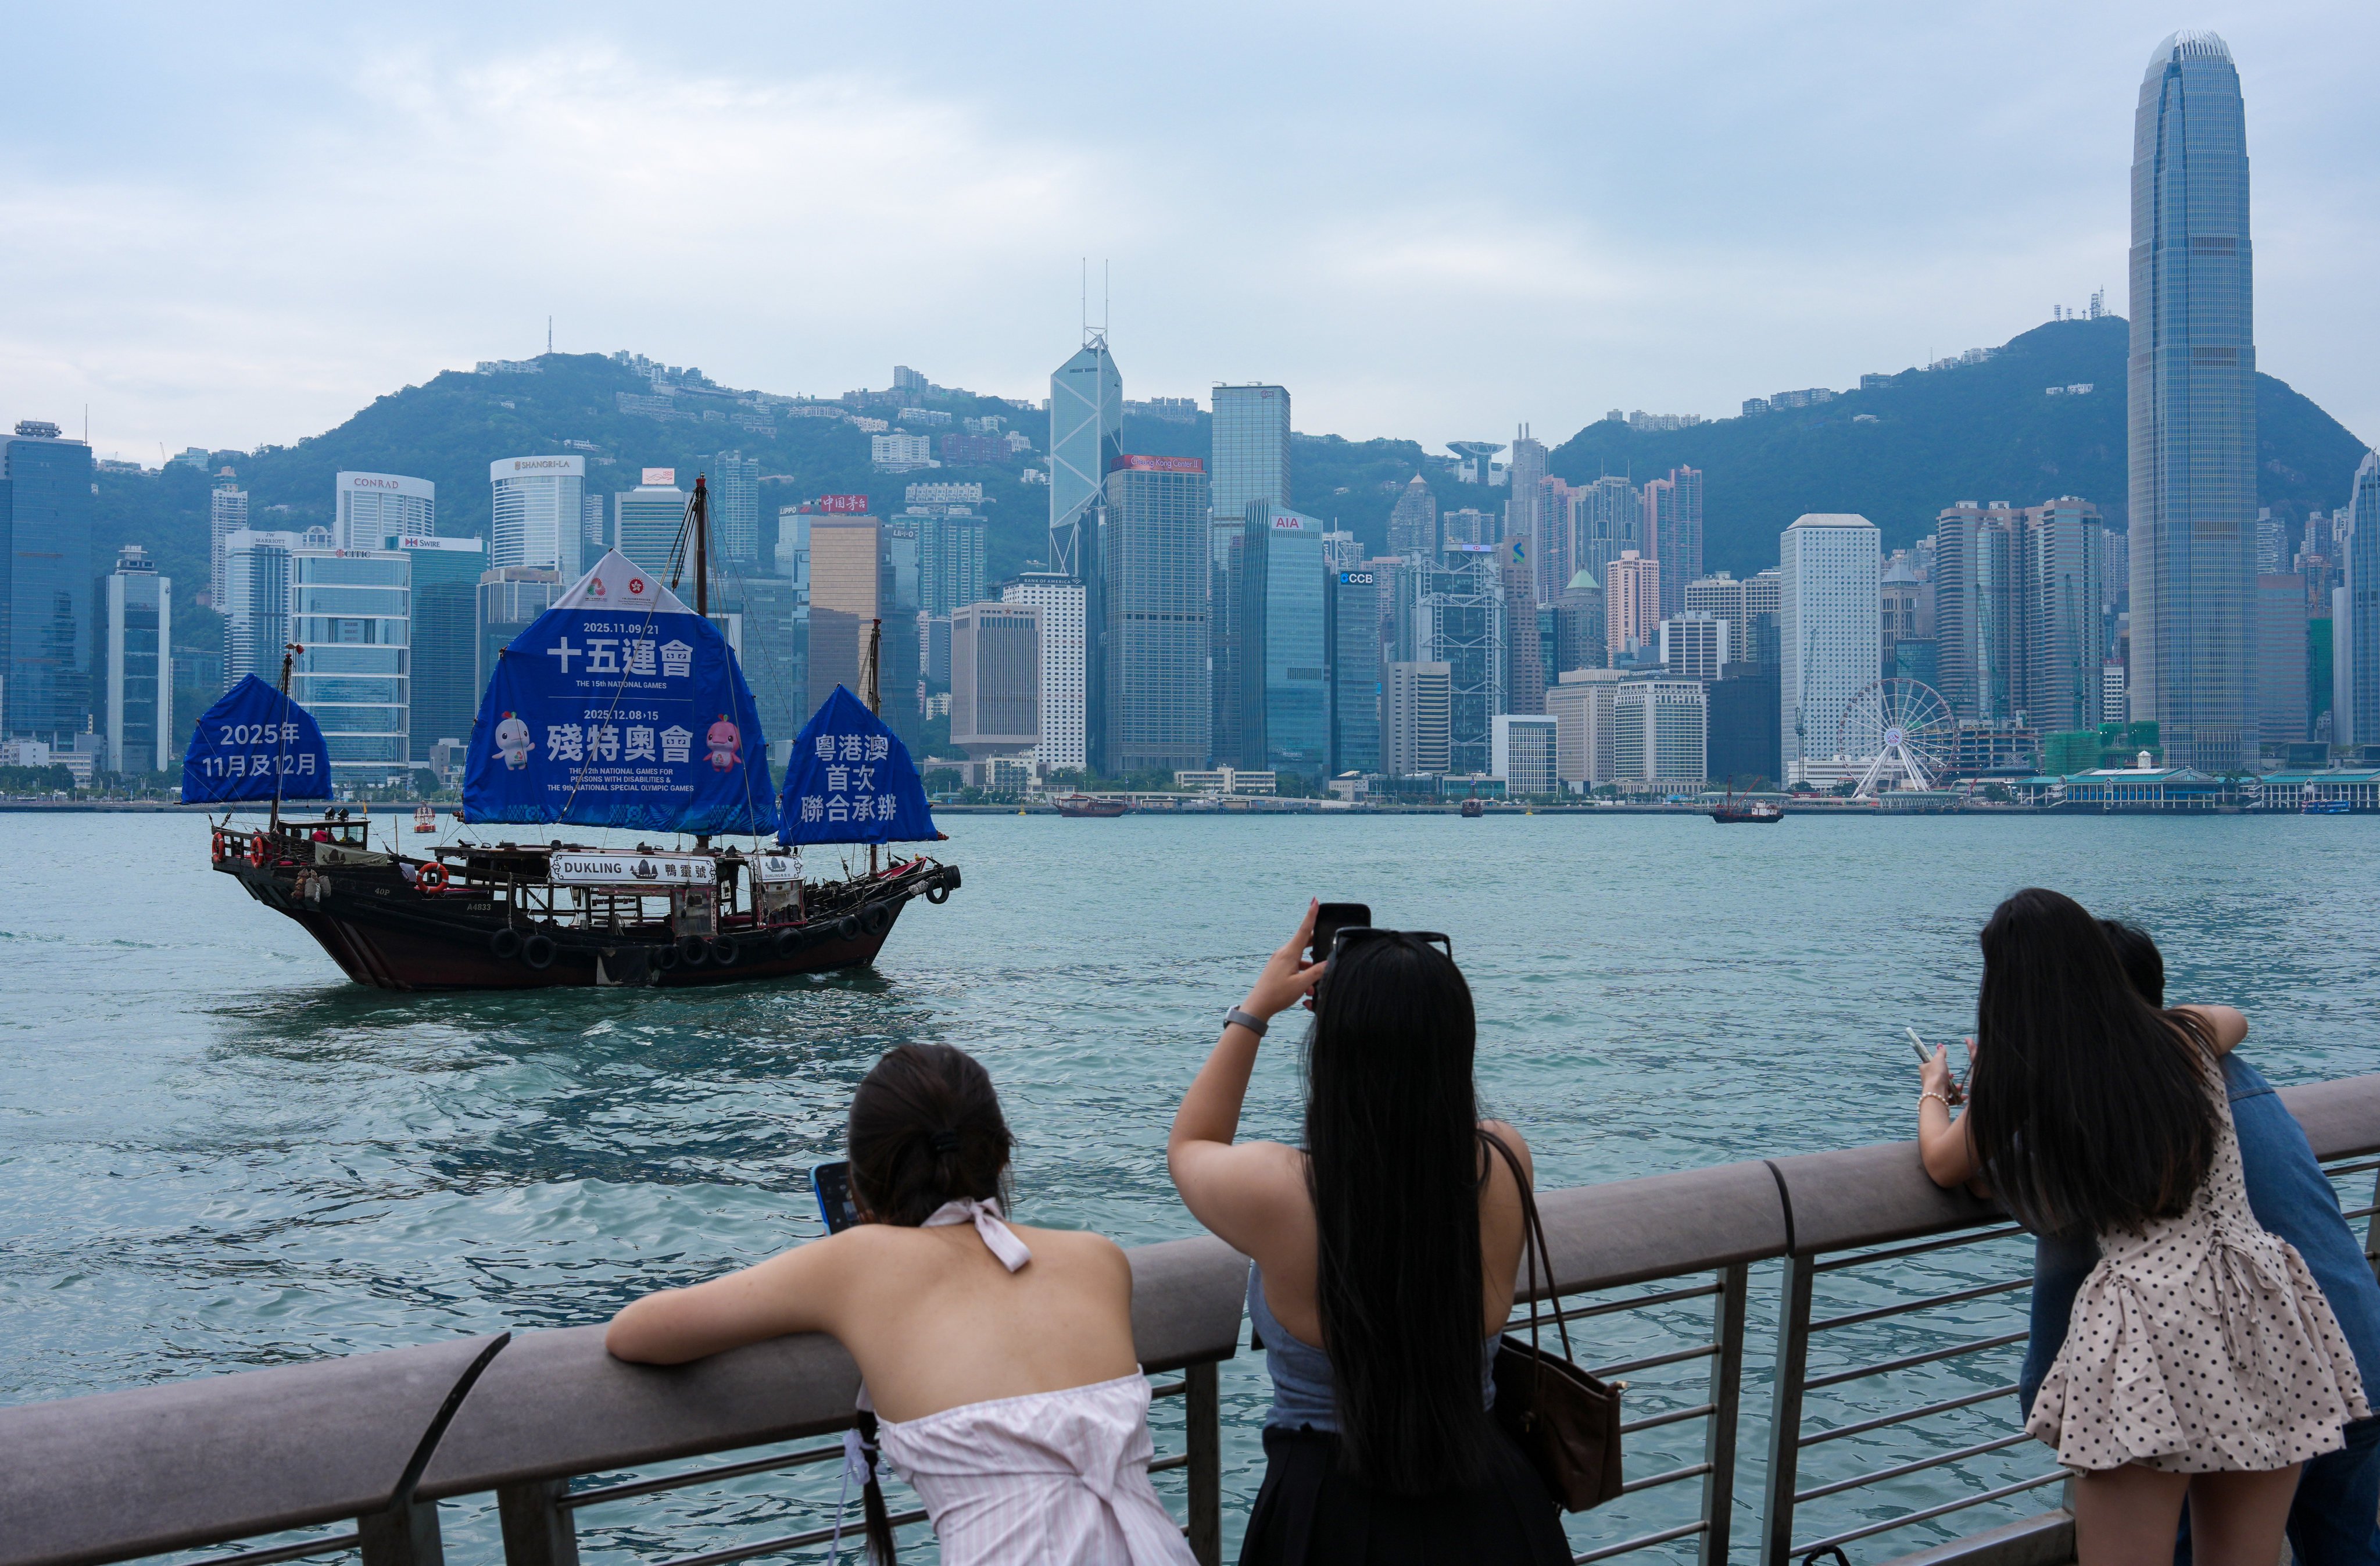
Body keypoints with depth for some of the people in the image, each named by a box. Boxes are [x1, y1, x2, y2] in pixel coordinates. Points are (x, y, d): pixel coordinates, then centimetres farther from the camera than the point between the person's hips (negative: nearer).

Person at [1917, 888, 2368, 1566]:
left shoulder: (2018, 1083, -1)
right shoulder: (2184, 1039, 8)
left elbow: (1942, 1164, 18)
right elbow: (2235, 1020, 34)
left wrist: (1934, 1089, 39)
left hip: (2149, 1323, -4)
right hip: (2261, 1313, 4)